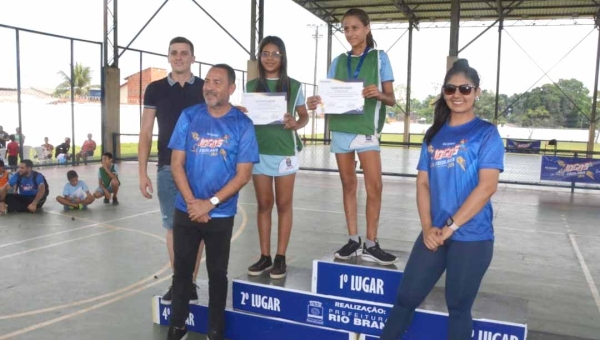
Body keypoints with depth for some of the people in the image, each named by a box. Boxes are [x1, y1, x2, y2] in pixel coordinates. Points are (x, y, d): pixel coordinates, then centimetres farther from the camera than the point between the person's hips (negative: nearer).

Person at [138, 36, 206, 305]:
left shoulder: (206, 89, 3)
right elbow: (145, 134, 5)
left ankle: (191, 282, 16)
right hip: (167, 169, 1)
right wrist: (143, 172, -2)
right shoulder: (155, 89, 5)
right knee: (173, 226, 8)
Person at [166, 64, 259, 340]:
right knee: (182, 270, 12)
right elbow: (177, 164, -1)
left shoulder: (242, 125, -6)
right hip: (185, 211, 2)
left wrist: (210, 203, -15)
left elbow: (243, 175, -8)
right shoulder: (189, 117, 0)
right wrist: (191, 202, -12)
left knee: (217, 274, 11)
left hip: (221, 214, -2)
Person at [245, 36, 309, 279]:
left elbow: (304, 116, 6)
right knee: (264, 204, 7)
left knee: (283, 205, 5)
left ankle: (280, 258, 12)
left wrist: (296, 124, -15)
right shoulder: (252, 86, 7)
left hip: (285, 151, -2)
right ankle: (265, 256, 16)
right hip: (259, 151, 2)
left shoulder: (293, 86, 2)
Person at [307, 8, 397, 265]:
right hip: (340, 129, 3)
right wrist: (317, 101, -12)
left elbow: (391, 99, 1)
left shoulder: (379, 58, 5)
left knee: (374, 186, -9)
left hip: (366, 129, -3)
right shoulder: (339, 61, 13)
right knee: (348, 184, 7)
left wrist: (379, 94, -22)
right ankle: (353, 241, 15)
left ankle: (370, 245, 1)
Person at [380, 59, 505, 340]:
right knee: (406, 297, 8)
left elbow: (487, 186, -14)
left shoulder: (486, 133, -4)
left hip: (471, 237, -4)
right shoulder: (434, 134, 9)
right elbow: (423, 183, 7)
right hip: (433, 235, 4)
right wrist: (428, 227, -6)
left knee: (458, 307, 10)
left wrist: (451, 227, -15)